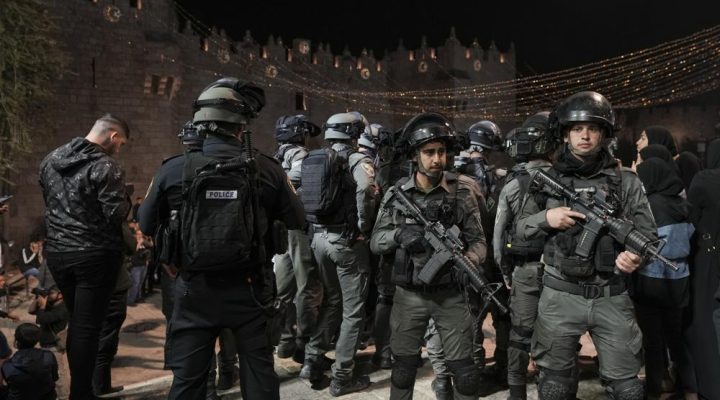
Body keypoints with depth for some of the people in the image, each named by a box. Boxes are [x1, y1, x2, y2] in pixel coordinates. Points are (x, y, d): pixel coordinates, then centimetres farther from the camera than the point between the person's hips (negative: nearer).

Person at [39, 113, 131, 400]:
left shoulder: (51, 160, 9)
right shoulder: (105, 167, -15)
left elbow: (48, 201, 19)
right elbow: (117, 215, -19)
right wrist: (124, 198, 0)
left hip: (57, 252, 7)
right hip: (95, 255, -7)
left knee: (76, 322, 19)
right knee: (87, 327, 0)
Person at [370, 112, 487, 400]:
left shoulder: (461, 191, -6)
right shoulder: (397, 193, -3)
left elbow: (478, 240, -4)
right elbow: (375, 242, -2)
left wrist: (467, 261, -26)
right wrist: (399, 234, -23)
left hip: (450, 294, 0)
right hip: (409, 295, 1)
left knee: (464, 370, 7)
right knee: (403, 367, 14)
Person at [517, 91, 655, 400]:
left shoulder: (626, 182, 3)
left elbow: (647, 232, 1)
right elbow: (520, 229, 6)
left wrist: (636, 253, -21)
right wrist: (546, 218, -14)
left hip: (612, 298, 0)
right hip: (560, 297, 0)